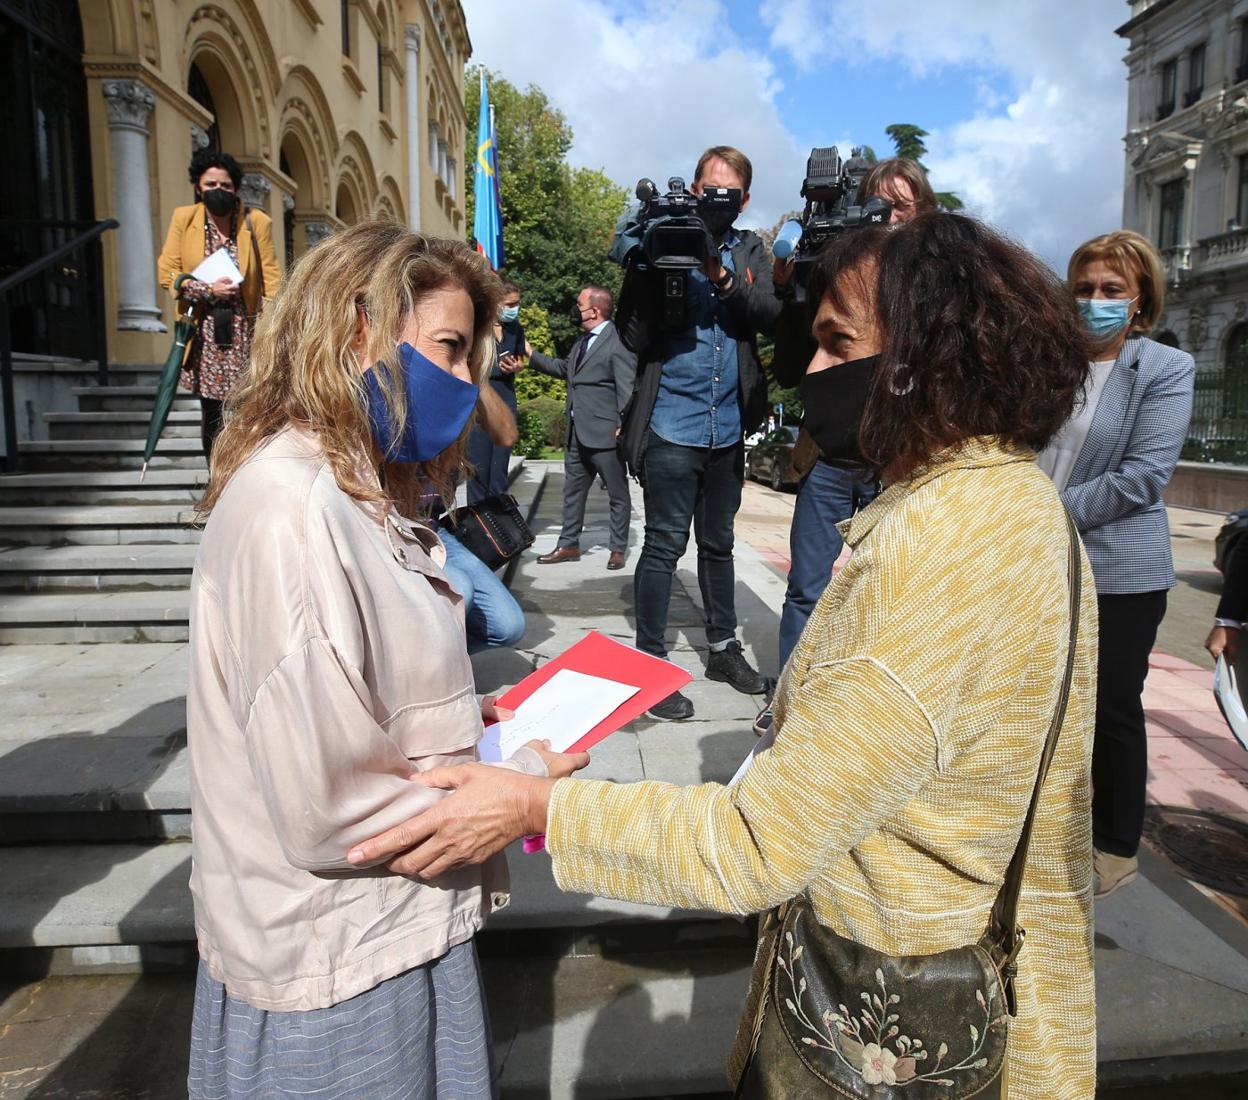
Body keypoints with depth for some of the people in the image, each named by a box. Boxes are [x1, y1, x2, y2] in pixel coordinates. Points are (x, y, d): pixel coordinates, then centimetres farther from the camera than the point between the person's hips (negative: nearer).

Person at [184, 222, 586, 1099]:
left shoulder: (350, 491, 4)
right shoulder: (291, 510, -26)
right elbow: (327, 813, -26)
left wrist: (459, 718, -3)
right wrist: (518, 781, -15)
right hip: (340, 968, -8)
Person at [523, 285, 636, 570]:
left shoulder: (618, 343, -13)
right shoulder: (583, 341, 15)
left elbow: (628, 388, -17)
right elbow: (564, 369, 29)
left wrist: (624, 428, -21)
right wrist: (531, 355, 26)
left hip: (604, 434, -9)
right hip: (577, 434, 9)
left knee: (617, 494, 6)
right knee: (573, 491, 15)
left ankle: (618, 549, 16)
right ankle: (568, 545, 25)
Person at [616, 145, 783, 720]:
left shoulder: (750, 251, 9)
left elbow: (768, 314, -8)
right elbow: (633, 336, -10)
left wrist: (722, 277, -23)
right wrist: (659, 271, -21)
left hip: (728, 428, 5)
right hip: (673, 427, -4)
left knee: (718, 543, 17)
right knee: (664, 544, -2)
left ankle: (723, 648, 31)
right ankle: (651, 663, 9)